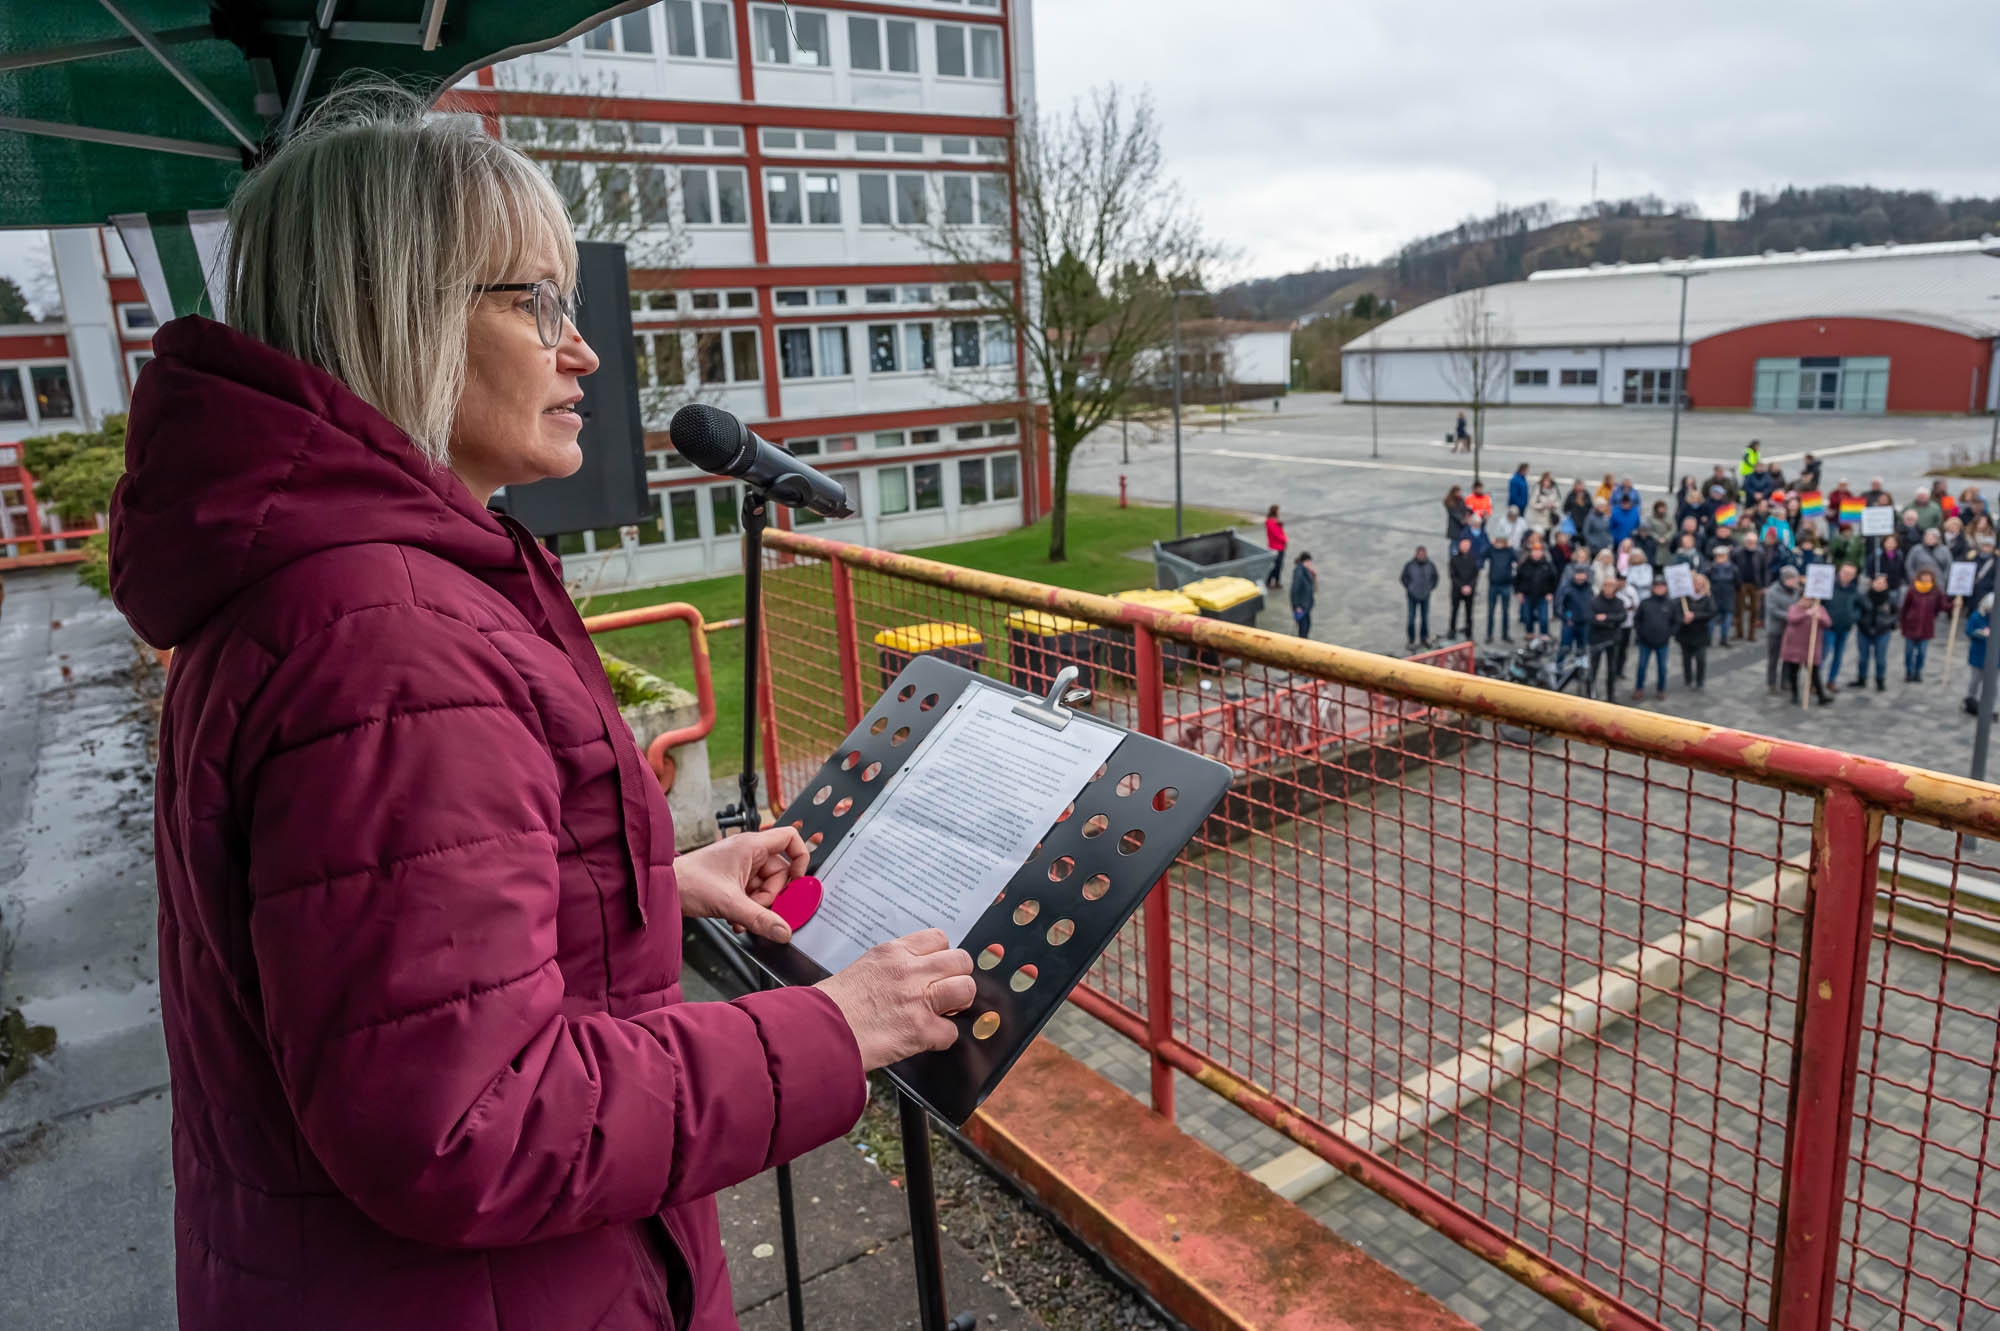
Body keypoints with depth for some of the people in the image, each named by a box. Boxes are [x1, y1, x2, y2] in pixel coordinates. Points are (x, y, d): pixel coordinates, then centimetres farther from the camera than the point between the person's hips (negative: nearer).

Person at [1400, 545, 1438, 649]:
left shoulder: (1430, 565, -8)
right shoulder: (1409, 565, -15)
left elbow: (1435, 577, 10)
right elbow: (1404, 578, 0)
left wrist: (1431, 588, 5)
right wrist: (1409, 588, -2)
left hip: (1425, 596, 2)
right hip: (1412, 596, -2)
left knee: (1425, 618, 11)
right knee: (1411, 619, -3)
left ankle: (1424, 638, 27)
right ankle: (1412, 641, 7)